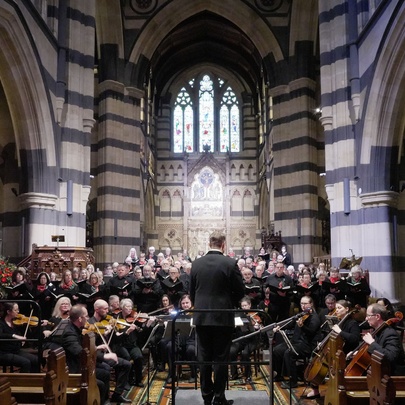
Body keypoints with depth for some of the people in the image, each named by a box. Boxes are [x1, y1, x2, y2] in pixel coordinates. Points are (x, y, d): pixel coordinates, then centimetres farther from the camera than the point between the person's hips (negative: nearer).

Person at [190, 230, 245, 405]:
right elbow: (240, 291, -6)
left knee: (204, 357, 12)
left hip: (201, 317, 4)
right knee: (221, 358, 4)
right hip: (222, 317, -3)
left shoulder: (196, 263, 0)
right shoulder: (230, 263, -11)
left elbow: (192, 291, 7)